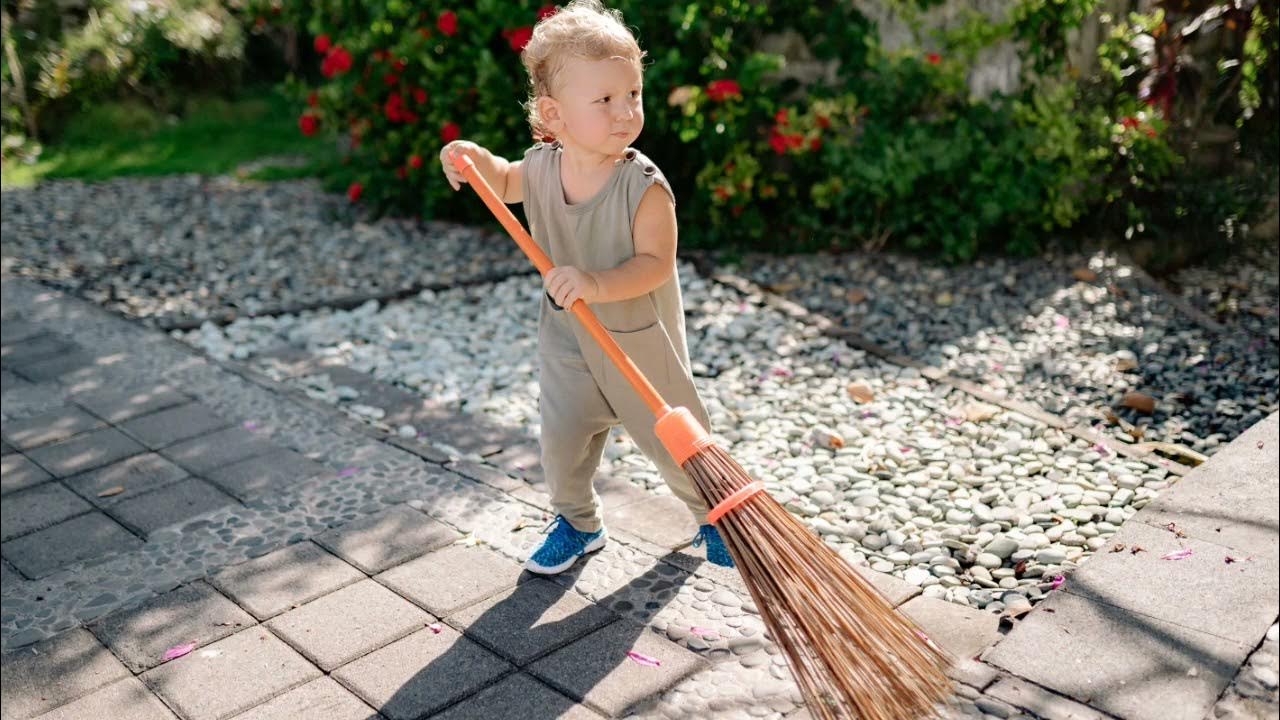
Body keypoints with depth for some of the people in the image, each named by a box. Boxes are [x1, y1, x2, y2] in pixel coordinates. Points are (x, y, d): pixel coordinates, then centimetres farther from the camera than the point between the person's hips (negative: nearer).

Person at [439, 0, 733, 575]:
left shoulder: (643, 186, -24)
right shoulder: (541, 166, -9)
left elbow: (654, 264, -28)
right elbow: (504, 184, 13)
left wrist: (598, 284, -44)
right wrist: (475, 158, -8)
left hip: (641, 339, -3)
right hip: (566, 336, 4)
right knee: (562, 439, 4)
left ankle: (711, 515, 39)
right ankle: (578, 523, 32)